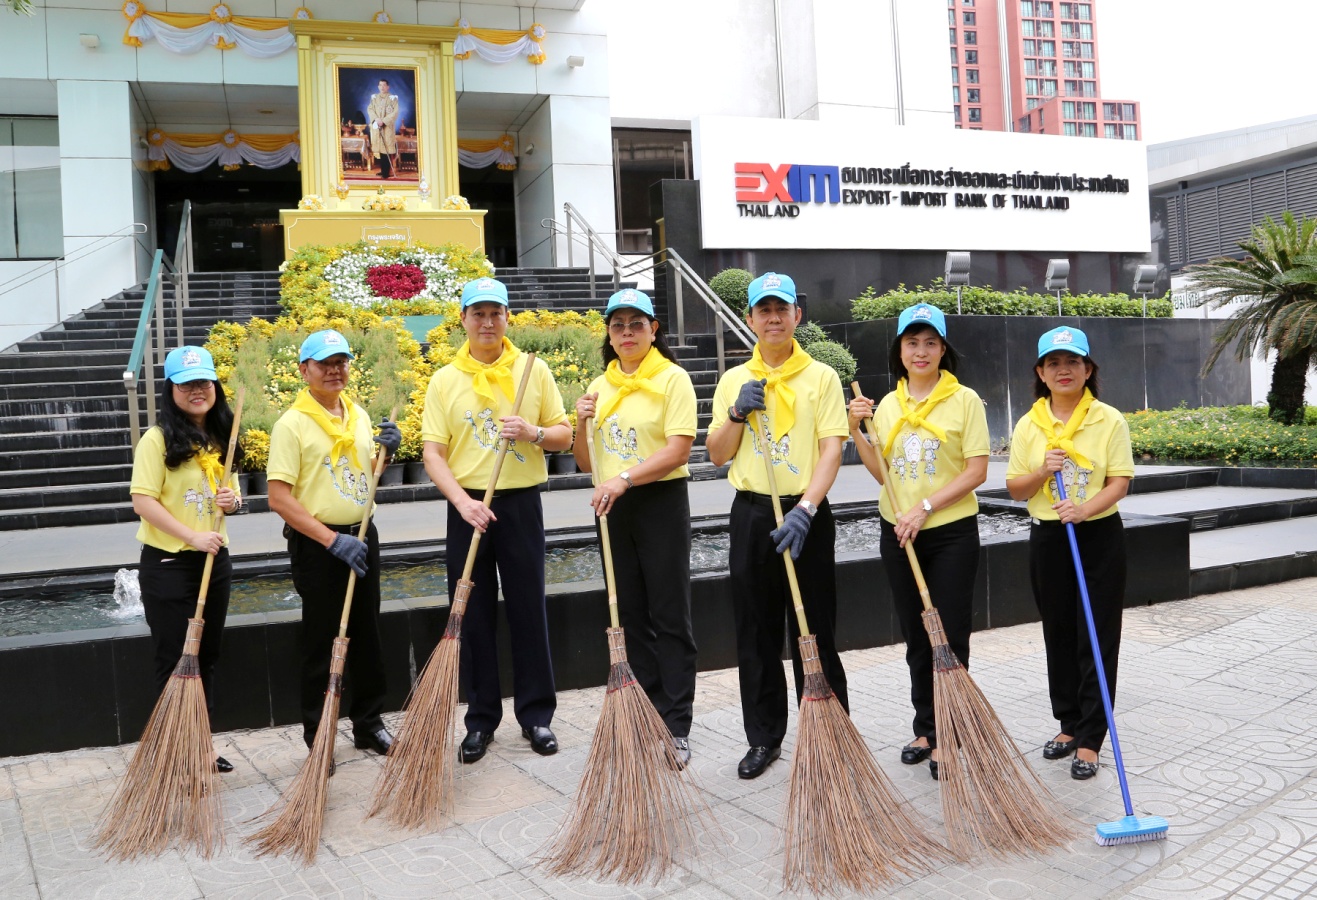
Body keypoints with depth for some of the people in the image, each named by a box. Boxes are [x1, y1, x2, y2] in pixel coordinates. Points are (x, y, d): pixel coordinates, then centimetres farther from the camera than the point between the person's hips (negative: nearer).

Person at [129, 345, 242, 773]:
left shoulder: (219, 438, 9)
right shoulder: (158, 439, -11)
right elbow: (143, 501, -16)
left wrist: (232, 499, -2)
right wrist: (193, 536, -23)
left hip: (215, 561, 7)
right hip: (168, 564, -6)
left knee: (207, 656, 13)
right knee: (175, 660, 1)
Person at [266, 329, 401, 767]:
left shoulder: (359, 414, 8)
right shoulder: (292, 424, -12)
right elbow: (279, 499, -17)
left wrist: (385, 452, 0)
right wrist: (332, 540, -22)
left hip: (361, 536, 6)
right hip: (316, 544, -6)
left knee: (367, 636, 14)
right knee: (320, 644, 3)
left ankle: (369, 724, 28)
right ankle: (316, 737, 16)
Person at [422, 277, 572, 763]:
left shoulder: (534, 370, 4)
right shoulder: (445, 380, 3)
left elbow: (564, 435, 7)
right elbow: (433, 453, -2)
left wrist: (533, 432, -15)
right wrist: (462, 501, -17)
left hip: (521, 503, 0)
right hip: (467, 505, 0)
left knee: (528, 610, 4)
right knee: (473, 615, 6)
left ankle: (536, 714, 17)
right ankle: (481, 719, 17)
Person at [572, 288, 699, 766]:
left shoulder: (672, 379, -5)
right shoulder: (600, 387, 11)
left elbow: (678, 449, -17)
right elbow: (586, 463, 14)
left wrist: (624, 478, -26)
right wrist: (582, 424, -5)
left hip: (661, 504, -6)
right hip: (613, 510, 6)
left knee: (669, 617, -1)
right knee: (631, 616, 10)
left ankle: (675, 729, 4)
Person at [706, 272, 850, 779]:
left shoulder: (821, 377, -2)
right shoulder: (734, 380, 8)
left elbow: (831, 451, -10)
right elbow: (717, 455, 7)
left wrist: (803, 511, -22)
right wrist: (738, 413, -10)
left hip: (806, 513, -3)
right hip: (751, 513, 3)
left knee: (814, 631, 3)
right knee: (756, 632, 9)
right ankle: (764, 737, 21)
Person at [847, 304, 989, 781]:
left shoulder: (964, 400, -5)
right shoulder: (887, 404, 8)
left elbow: (977, 470, -11)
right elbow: (882, 473, 8)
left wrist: (925, 507, -18)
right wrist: (858, 432, -5)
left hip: (951, 532, -4)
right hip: (898, 533, 5)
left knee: (950, 635, -1)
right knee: (916, 636, 13)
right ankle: (926, 729, 25)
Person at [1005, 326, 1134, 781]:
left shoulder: (1109, 420, -5)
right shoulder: (1029, 425, 3)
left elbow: (1119, 482, -9)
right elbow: (1016, 489, 5)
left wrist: (1085, 509, -27)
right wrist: (1042, 472, -15)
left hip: (1099, 537, -3)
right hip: (1048, 539, 3)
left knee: (1097, 637, -1)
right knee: (1059, 635, 12)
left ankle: (1089, 740, 4)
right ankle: (1069, 723, 26)